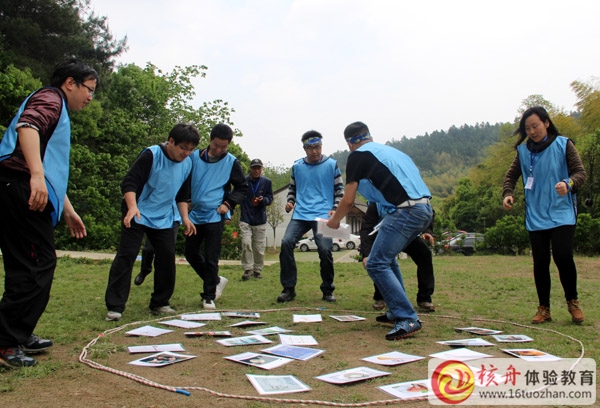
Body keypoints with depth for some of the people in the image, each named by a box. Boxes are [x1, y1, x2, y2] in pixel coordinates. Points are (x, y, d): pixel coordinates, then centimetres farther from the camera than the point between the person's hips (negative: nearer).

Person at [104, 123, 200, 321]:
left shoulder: (187, 164, 3)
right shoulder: (151, 155, -16)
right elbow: (129, 183, -20)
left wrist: (185, 217, 7)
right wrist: (132, 206, -34)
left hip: (165, 218, 6)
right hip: (138, 215, -6)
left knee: (167, 258, 5)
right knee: (126, 256, -9)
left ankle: (159, 303, 18)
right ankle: (115, 307, -6)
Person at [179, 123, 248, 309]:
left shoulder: (231, 162, -2)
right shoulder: (195, 157, 3)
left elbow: (243, 187, 5)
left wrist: (228, 204, -8)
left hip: (215, 216, -4)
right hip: (194, 214, 4)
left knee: (211, 258, -3)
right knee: (191, 253, 10)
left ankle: (209, 296, 10)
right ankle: (216, 281, 29)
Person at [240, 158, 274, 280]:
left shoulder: (266, 182, 1)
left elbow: (270, 198, 6)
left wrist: (263, 200, -18)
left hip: (260, 220, 1)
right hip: (245, 219, -1)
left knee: (259, 247, 5)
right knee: (246, 244, -14)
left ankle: (257, 270, 21)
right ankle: (248, 269, -1)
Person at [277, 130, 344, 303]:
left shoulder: (332, 165, 5)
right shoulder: (297, 166, 12)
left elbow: (339, 189, 8)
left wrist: (335, 208, -7)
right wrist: (290, 202, 3)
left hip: (323, 215, -2)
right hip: (300, 214, 3)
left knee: (324, 249, -14)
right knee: (286, 242, -16)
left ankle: (328, 290, 8)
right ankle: (289, 288, -5)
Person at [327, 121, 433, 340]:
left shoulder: (357, 156, 2)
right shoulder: (391, 150, 25)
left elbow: (348, 200, 3)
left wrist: (334, 221, 22)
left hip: (405, 211, -9)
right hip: (425, 209, 9)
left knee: (376, 264, -4)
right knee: (386, 258, 23)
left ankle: (408, 319, -7)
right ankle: (398, 311, 26)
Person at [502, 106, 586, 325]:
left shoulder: (563, 144, 1)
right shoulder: (523, 151, 8)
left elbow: (581, 172, -3)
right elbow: (511, 175, 16)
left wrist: (568, 183, -25)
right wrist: (508, 194, -4)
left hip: (561, 214, -3)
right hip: (535, 216, 3)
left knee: (562, 255, -14)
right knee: (540, 262, 4)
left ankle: (572, 301, 11)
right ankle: (544, 309, 17)